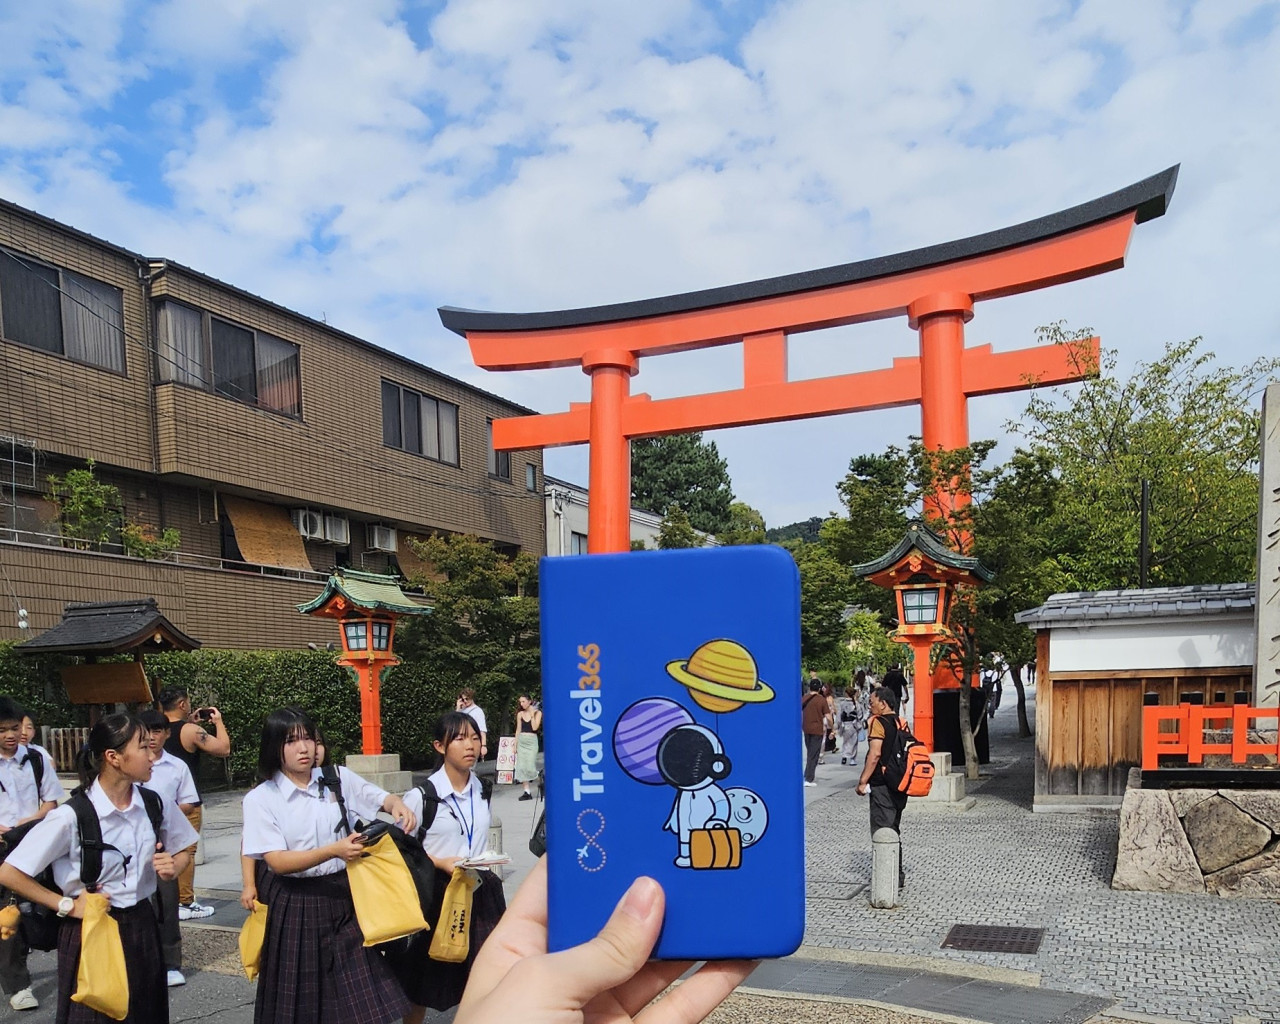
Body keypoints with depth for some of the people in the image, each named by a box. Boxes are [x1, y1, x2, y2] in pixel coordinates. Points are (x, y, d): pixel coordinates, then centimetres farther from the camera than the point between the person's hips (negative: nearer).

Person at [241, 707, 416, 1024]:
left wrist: (399, 806, -20)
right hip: (296, 905, -2)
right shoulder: (260, 799, -6)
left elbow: (384, 798, 5)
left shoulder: (337, 778, 1)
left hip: (344, 897, 2)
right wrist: (334, 850, -26)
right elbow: (278, 861, -13)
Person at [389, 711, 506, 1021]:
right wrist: (441, 863, -20)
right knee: (421, 986, 10)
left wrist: (486, 866, 3)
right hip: (437, 895, -4)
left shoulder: (483, 791, 2)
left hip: (479, 894, 4)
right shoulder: (421, 796, -15)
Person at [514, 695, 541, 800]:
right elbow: (518, 730, 12)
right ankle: (527, 792, 3)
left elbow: (534, 728, -12)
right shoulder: (520, 714, 9)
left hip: (532, 741, -4)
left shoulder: (537, 713, -1)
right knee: (522, 767, -1)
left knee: (530, 767, -14)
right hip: (521, 741, 4)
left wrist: (532, 715, -11)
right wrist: (515, 745, 9)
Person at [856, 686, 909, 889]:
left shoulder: (878, 722, -12)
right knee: (895, 828, 16)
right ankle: (898, 875, 22)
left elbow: (875, 754, -20)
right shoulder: (901, 722, 12)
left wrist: (863, 781, -16)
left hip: (882, 784, -8)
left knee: (882, 830, -3)